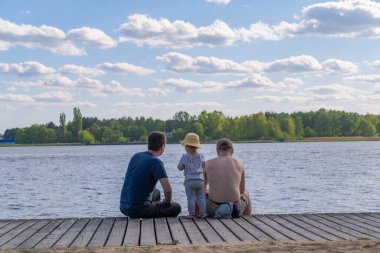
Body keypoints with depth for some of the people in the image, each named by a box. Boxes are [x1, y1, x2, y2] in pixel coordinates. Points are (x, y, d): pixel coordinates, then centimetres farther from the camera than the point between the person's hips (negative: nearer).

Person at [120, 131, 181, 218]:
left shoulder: (135, 156, 8)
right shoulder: (156, 162, -16)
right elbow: (167, 189, -23)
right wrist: (167, 203, -2)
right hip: (137, 210, -8)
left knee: (156, 192, 32)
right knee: (176, 208, 4)